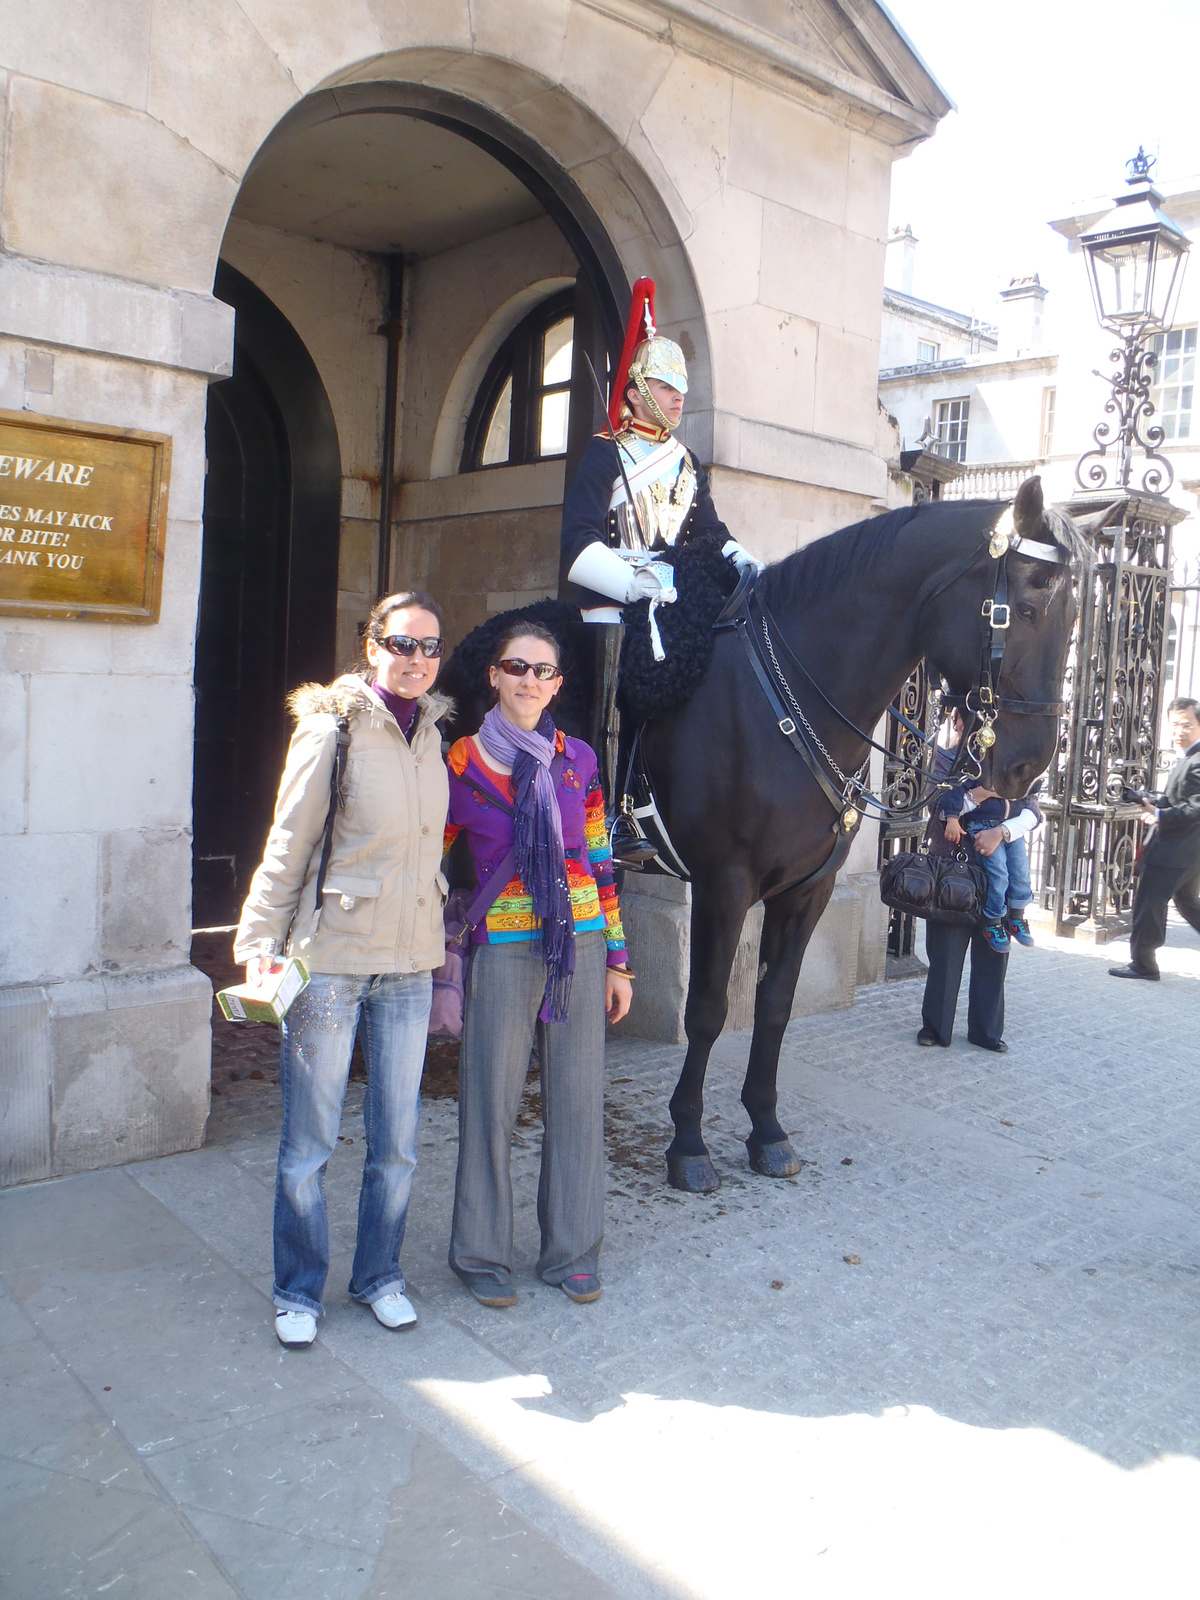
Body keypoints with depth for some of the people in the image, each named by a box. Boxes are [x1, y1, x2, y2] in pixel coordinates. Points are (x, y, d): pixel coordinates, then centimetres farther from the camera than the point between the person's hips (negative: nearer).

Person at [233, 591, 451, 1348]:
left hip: (409, 964, 5)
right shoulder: (332, 729, -9)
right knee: (309, 1142, 6)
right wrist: (260, 944, -10)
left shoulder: (431, 733, 8)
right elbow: (287, 848, -6)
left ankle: (380, 1274, 32)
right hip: (331, 958, -5)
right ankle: (299, 1291, 26)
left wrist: (441, 942, 17)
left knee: (398, 1142, 12)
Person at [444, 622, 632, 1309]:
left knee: (577, 1098, 10)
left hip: (581, 944, 3)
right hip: (503, 950, -2)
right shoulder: (461, 762, -2)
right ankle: (483, 1253, 25)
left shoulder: (579, 760, 5)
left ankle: (573, 1252, 27)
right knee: (491, 1100, 5)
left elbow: (600, 862, 9)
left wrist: (618, 959, 9)